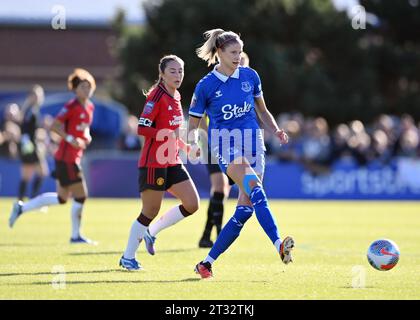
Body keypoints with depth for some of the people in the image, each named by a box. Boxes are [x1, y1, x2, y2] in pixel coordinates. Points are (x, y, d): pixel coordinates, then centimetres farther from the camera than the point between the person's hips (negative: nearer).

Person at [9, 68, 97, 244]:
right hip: (66, 157, -9)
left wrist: (87, 137, 6)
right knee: (80, 195, -5)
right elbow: (54, 126, -17)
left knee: (62, 198, 14)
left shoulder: (90, 107, 12)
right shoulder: (72, 106, -14)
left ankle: (21, 208, 24)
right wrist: (71, 139, -24)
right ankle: (75, 235, 7)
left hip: (74, 158, 9)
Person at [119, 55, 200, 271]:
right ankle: (128, 257, 14)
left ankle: (151, 232, 16)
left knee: (192, 204, -2)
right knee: (150, 212, -2)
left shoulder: (176, 97, 12)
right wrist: (168, 135, -24)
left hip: (172, 162, 8)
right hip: (154, 162, -8)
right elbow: (142, 128, -20)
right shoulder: (157, 95, -14)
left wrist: (185, 147, 15)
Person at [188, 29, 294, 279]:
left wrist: (276, 131, 3)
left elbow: (262, 110, 19)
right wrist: (194, 141, -15)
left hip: (253, 143, 5)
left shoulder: (250, 76, 7)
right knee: (256, 191, -29)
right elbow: (193, 124, 5)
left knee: (245, 209, -4)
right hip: (225, 143, -4)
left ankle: (208, 262, 6)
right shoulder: (206, 85, -3)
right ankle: (279, 245, -44)